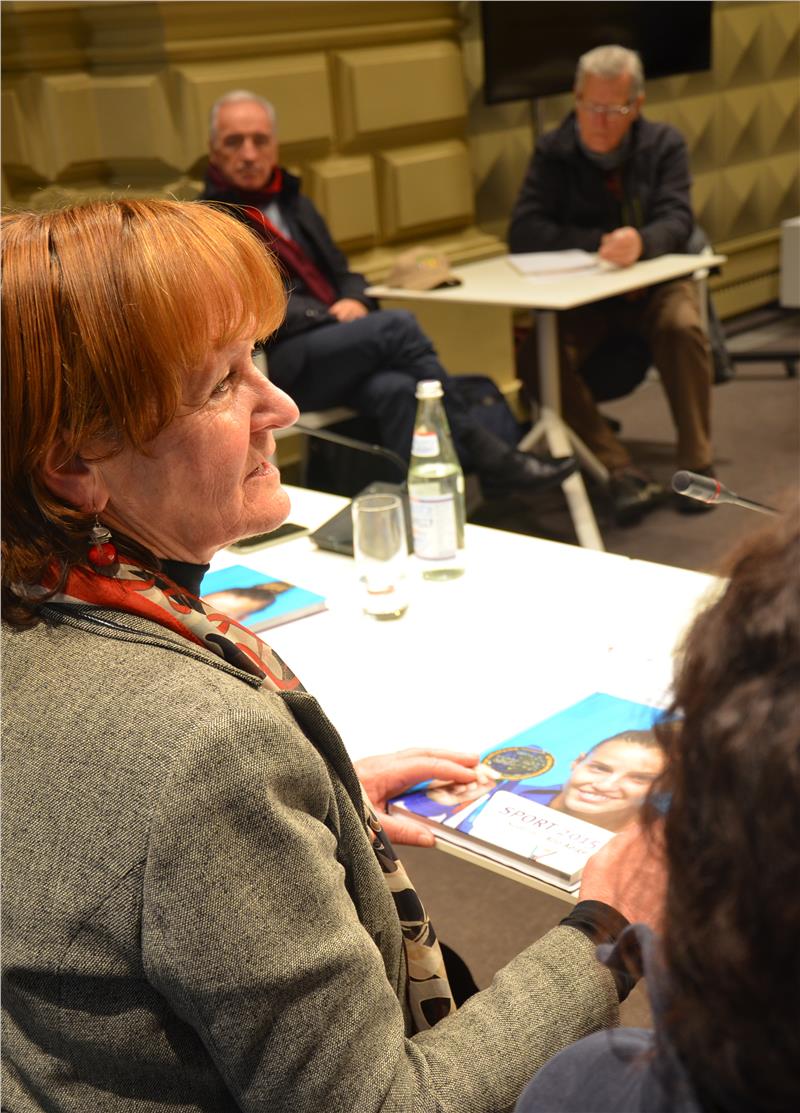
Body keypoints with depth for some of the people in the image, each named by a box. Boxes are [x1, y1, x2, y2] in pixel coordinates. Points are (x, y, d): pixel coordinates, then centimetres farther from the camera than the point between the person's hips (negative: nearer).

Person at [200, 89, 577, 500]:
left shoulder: (293, 203, 22)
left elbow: (341, 272, 24)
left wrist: (354, 302, -1)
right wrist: (330, 316, -17)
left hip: (331, 346, 6)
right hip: (272, 364, -6)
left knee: (394, 389, -29)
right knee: (397, 325, -25)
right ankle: (485, 456, -17)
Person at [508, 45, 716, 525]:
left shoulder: (664, 144, 1)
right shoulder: (554, 151, 0)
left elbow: (677, 221, -12)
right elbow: (524, 233, -10)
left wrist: (641, 242, -37)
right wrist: (599, 242, -20)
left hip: (654, 286, 0)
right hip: (580, 299, 0)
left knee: (683, 326, -34)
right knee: (535, 353, -29)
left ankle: (698, 465, -17)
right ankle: (624, 474, -29)